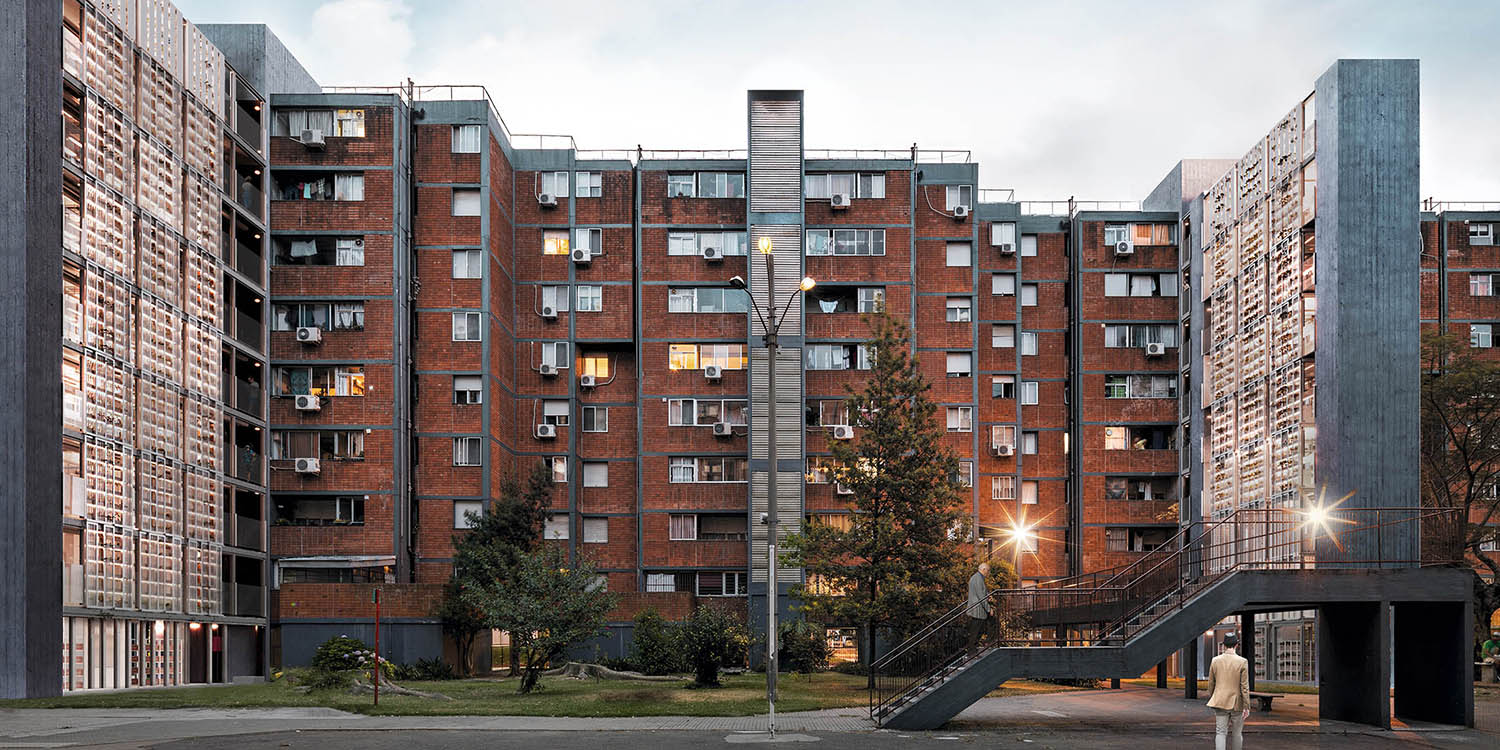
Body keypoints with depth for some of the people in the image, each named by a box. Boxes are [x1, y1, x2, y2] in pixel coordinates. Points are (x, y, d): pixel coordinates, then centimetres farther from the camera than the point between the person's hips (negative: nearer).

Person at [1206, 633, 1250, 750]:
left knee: (1220, 732, -1)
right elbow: (1244, 686, -10)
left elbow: (1211, 683, 8)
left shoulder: (1215, 661, -2)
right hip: (1237, 703, -1)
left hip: (1220, 702, 1)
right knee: (1237, 733, 12)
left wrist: (1211, 699, 23)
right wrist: (1246, 706, -6)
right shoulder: (1242, 662, -10)